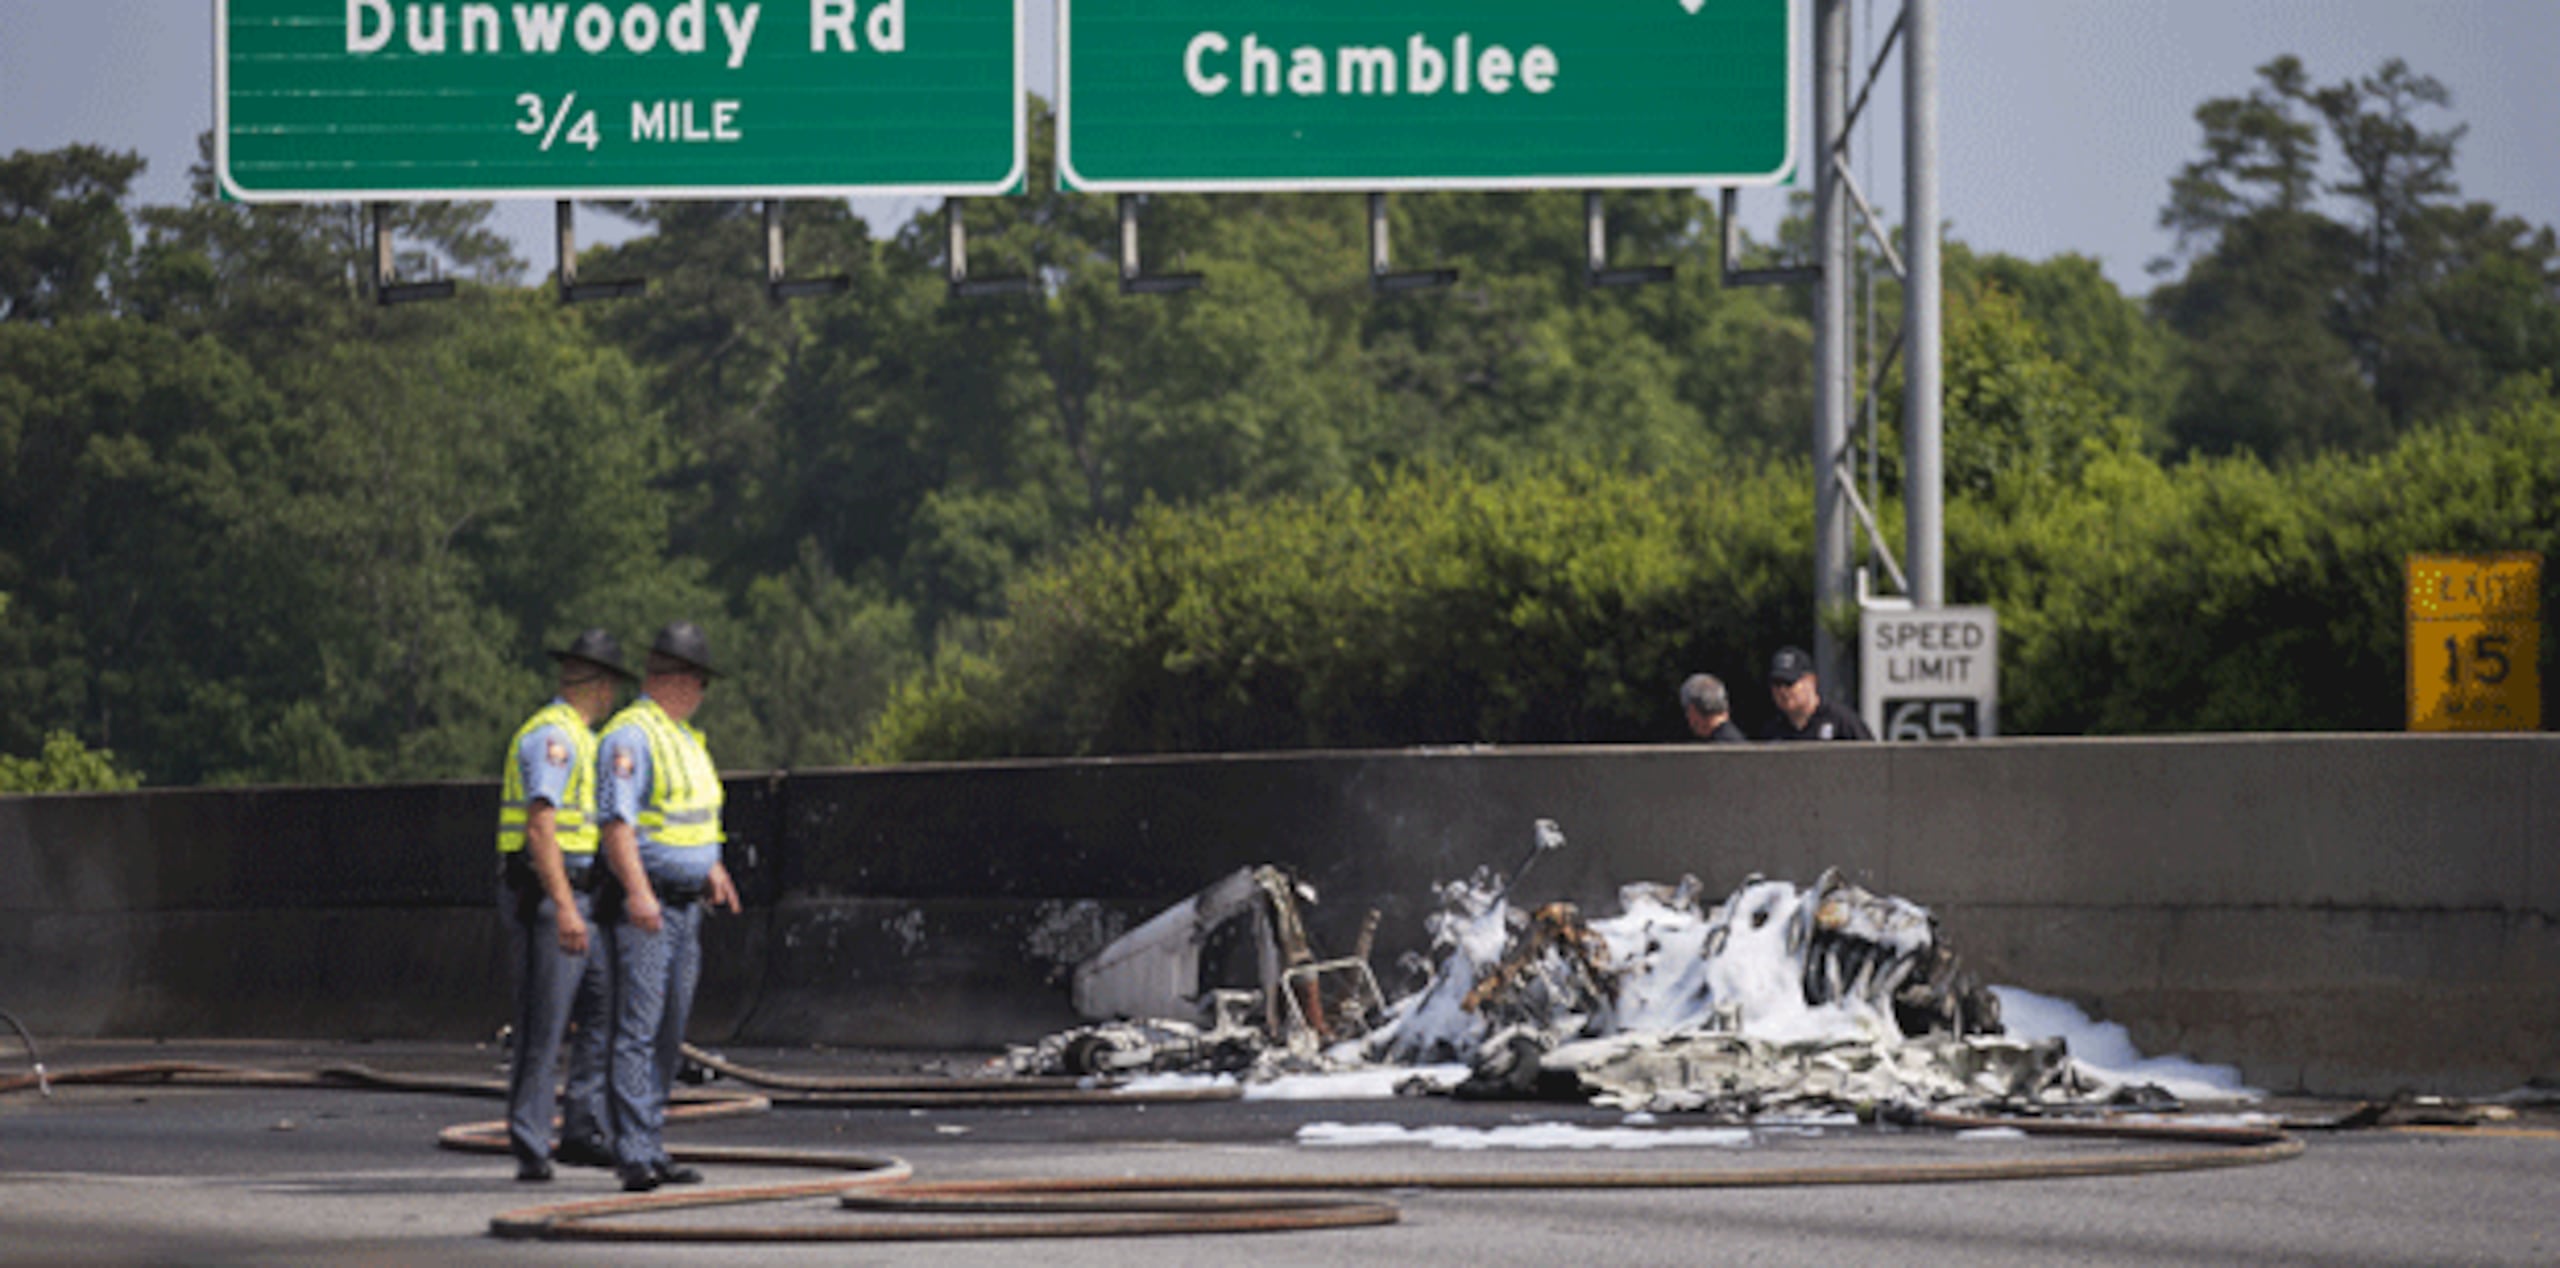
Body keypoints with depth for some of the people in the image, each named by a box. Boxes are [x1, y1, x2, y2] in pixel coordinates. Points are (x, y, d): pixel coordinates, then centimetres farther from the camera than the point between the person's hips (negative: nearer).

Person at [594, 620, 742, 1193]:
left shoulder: (685, 739, 20)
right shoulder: (629, 737, -11)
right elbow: (617, 821, -21)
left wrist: (711, 868, 21)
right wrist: (637, 891, -30)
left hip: (686, 904, 9)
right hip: (645, 906, -9)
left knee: (670, 1033, 9)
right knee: (638, 1030, -12)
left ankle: (650, 1147, 14)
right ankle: (635, 1156, -16)